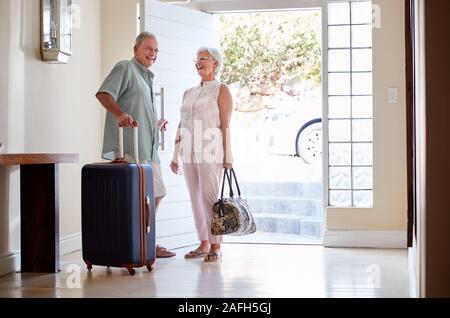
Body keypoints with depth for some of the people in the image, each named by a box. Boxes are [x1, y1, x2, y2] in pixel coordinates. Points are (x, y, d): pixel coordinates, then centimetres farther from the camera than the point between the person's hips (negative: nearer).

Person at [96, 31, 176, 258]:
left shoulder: (147, 77, 26)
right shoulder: (125, 68, -3)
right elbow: (103, 94, -19)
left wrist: (156, 124, 23)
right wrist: (120, 114, -34)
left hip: (148, 149, 10)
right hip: (129, 149, -10)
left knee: (156, 193, 14)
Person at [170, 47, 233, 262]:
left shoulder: (221, 90, 1)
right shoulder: (188, 93, 18)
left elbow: (225, 125, -5)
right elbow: (182, 125, 18)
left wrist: (228, 157, -11)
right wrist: (176, 156, 15)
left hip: (210, 151, -6)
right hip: (190, 153, 6)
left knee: (210, 197, -10)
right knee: (196, 198, 7)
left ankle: (215, 247, -5)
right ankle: (203, 244, 15)